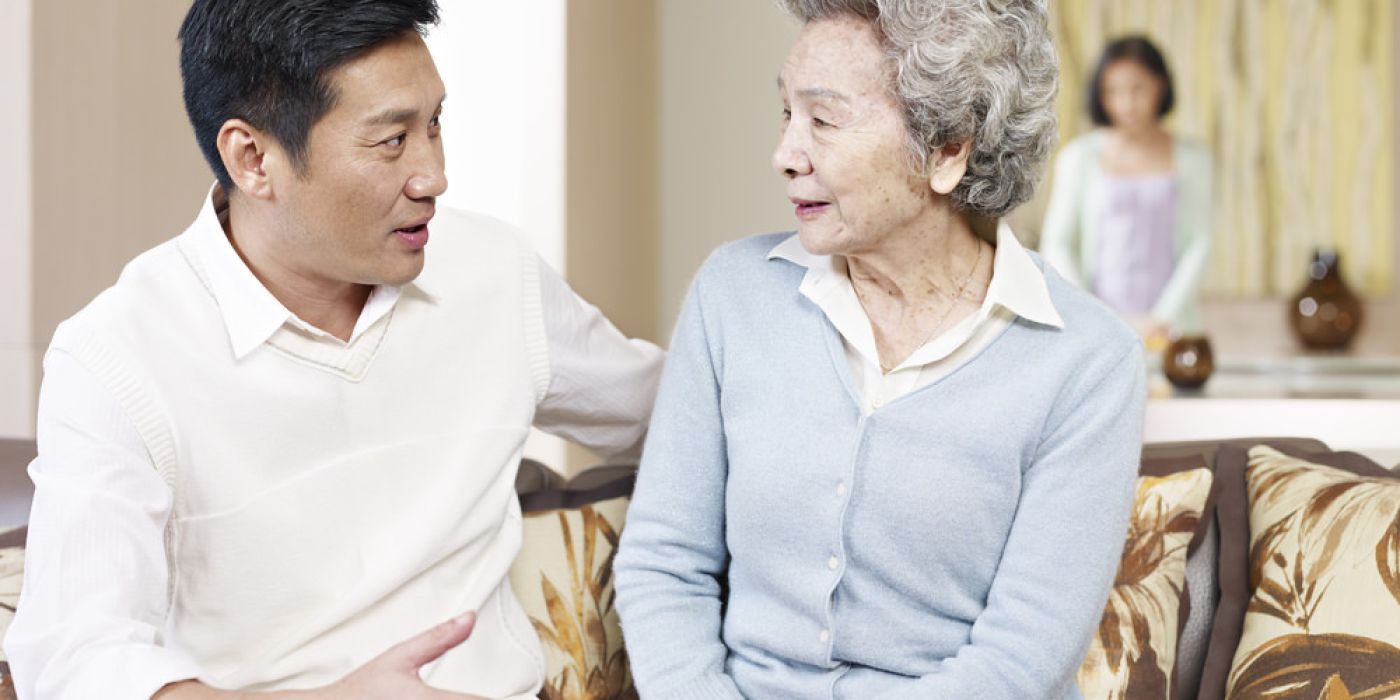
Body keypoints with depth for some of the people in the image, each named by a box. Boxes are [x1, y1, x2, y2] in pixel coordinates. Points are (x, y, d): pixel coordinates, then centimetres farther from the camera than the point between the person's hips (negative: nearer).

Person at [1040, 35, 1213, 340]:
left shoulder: (1191, 159, 7)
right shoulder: (1079, 157, 5)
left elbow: (1199, 245, 4)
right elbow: (1055, 244, 4)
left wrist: (1162, 318, -7)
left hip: (1168, 324, 1)